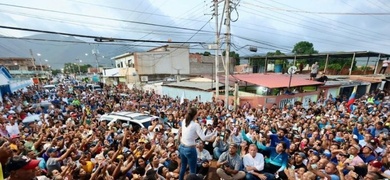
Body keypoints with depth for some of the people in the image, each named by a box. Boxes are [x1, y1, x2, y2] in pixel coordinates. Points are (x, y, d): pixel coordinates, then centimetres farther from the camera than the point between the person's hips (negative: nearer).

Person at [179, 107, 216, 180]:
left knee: (183, 166, 28)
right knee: (192, 170, 12)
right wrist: (214, 133, -11)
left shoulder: (184, 122, -2)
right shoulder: (195, 125, -21)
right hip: (190, 149, -7)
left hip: (182, 147, 7)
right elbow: (203, 138, -21)